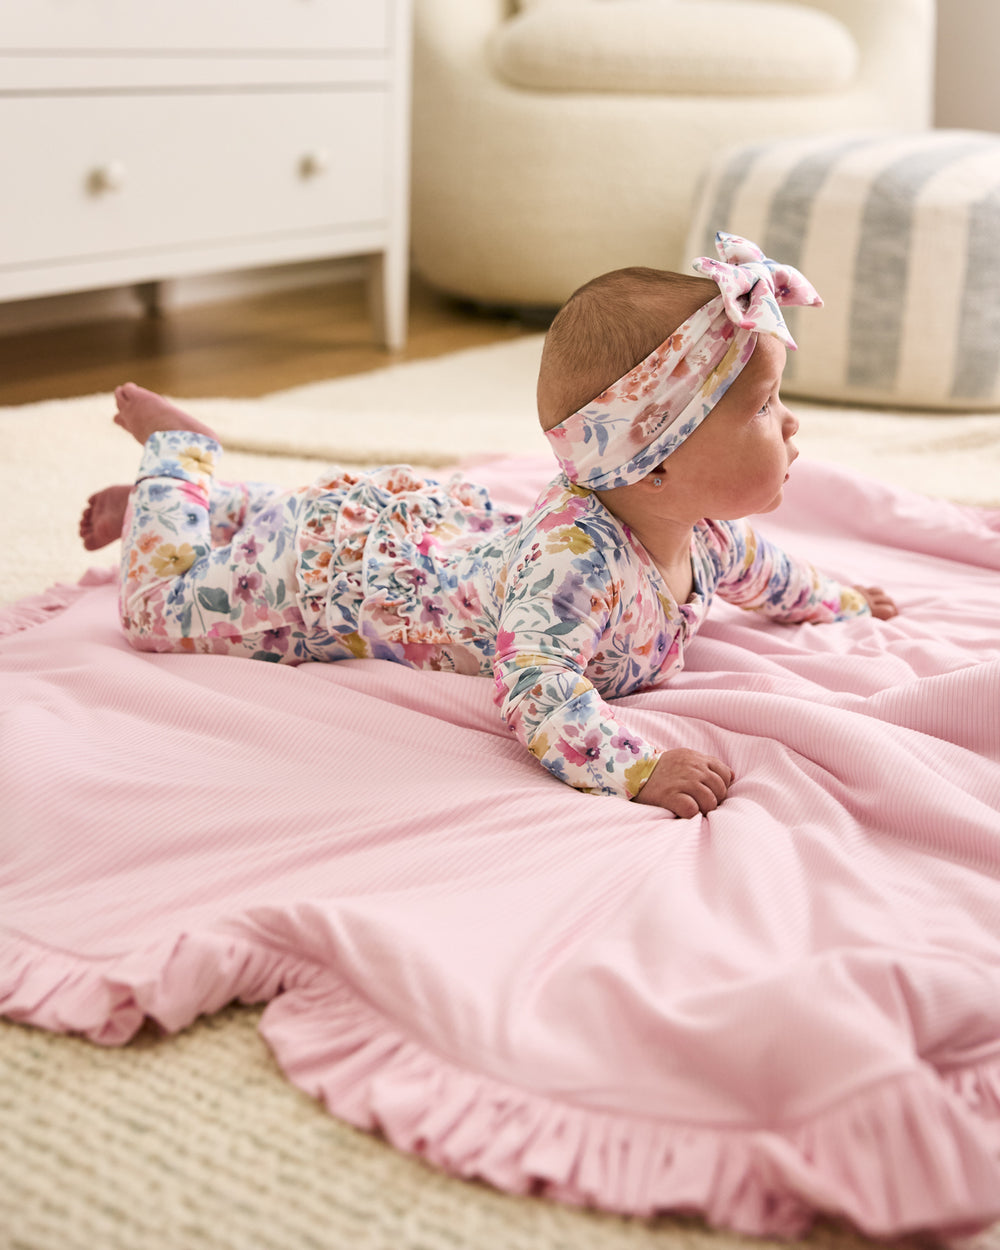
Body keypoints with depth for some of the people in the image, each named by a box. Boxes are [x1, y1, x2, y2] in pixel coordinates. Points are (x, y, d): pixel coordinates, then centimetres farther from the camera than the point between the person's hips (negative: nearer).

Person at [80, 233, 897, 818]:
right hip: (341, 558, -7)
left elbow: (755, 566, 9)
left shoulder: (703, 530, -16)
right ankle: (177, 453, 31)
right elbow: (531, 685, -56)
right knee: (165, 606, 11)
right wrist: (639, 767, -63)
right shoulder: (576, 556, -46)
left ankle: (209, 500, 55)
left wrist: (834, 600, 20)